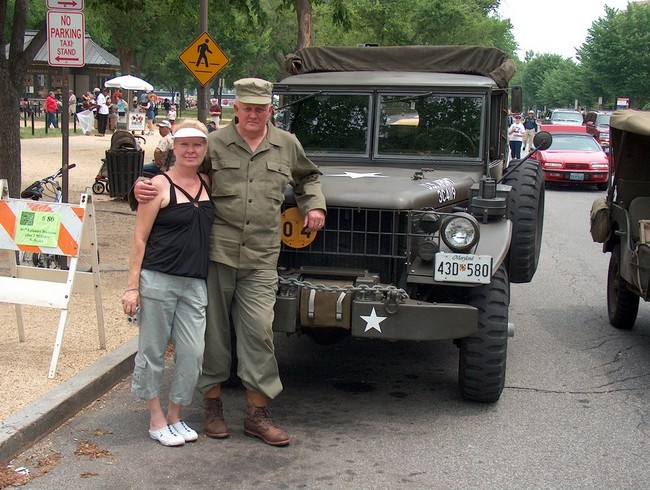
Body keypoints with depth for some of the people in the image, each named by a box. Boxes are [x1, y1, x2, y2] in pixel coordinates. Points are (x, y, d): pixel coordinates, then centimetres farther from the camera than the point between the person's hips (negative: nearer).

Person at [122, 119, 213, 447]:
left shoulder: (207, 183, 10)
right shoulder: (160, 185, -5)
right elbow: (140, 238, -5)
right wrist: (132, 285, -10)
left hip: (194, 284, 5)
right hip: (157, 280, -5)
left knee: (192, 353, 3)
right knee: (152, 351, 6)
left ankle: (175, 417, 20)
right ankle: (157, 420, 20)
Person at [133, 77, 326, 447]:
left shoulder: (287, 146, 11)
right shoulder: (214, 144, 2)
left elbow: (308, 177, 30)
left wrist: (314, 205, 15)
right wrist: (144, 188, -13)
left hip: (261, 260, 1)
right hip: (215, 253, -1)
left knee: (259, 333, -1)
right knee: (215, 330, 7)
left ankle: (258, 414, 8)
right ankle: (213, 405, 23)